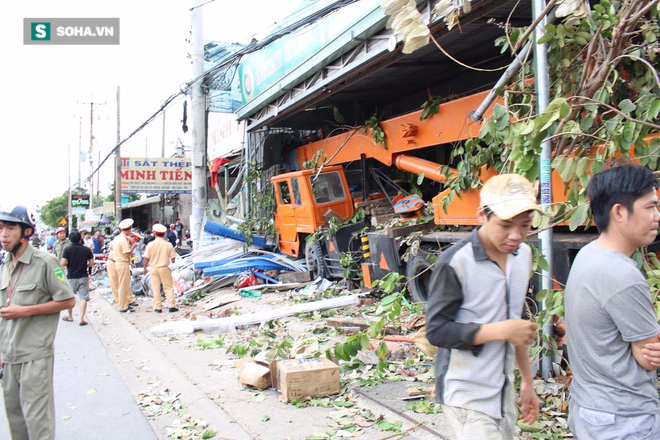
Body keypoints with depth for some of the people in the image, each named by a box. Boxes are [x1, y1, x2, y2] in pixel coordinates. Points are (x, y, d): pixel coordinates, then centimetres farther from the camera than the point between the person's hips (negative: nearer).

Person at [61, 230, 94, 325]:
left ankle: (70, 316, 29)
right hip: (83, 277, 0)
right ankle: (82, 319, -7)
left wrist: (69, 265, 7)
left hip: (71, 277, 0)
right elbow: (91, 263, 0)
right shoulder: (87, 249, -3)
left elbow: (63, 263, -14)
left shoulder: (67, 250, -8)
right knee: (83, 298, 0)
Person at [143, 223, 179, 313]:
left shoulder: (151, 244, -9)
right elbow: (173, 258, -3)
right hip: (164, 268, 0)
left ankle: (158, 307, 13)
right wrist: (172, 262, 21)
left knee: (156, 289, 9)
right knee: (168, 287, 9)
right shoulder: (168, 245, -9)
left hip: (154, 268, 0)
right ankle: (172, 306, 5)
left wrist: (145, 268, 9)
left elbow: (146, 258, -7)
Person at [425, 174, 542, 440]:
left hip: (503, 394, 7)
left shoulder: (523, 255, 5)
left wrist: (527, 381, 18)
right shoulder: (455, 263, -19)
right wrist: (501, 330, -24)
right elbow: (436, 331, -19)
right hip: (467, 398, -7)